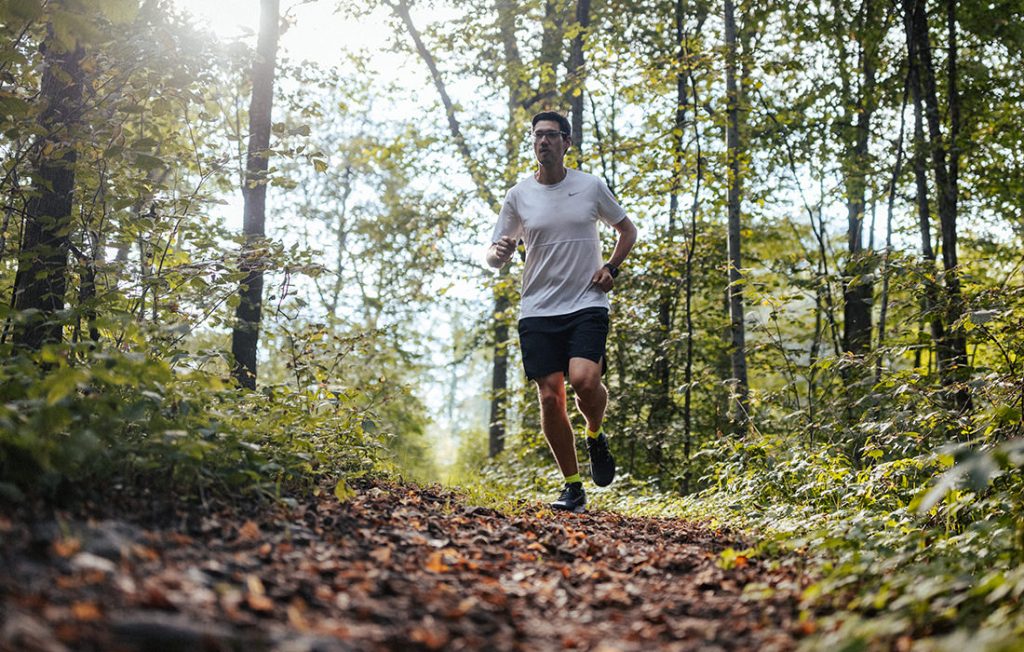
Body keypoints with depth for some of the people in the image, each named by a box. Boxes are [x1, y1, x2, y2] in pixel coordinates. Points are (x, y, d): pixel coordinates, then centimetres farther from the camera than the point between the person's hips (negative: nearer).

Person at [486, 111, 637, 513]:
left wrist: (612, 268, 2)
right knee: (550, 397, -4)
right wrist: (499, 253, -16)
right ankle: (572, 487, 11)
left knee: (584, 379, -23)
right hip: (538, 311, 1)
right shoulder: (518, 196, 5)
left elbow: (627, 230, 18)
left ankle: (596, 437, 12)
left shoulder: (591, 186, 4)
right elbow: (494, 257, 8)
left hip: (587, 304, -1)